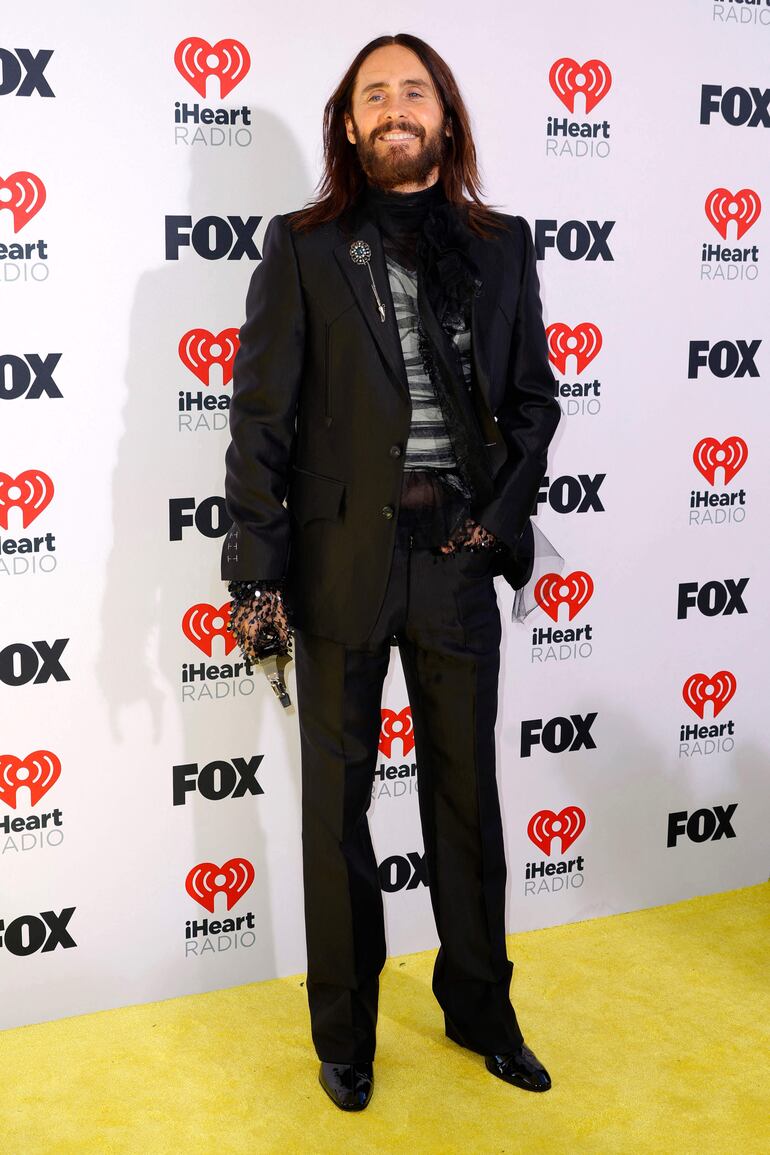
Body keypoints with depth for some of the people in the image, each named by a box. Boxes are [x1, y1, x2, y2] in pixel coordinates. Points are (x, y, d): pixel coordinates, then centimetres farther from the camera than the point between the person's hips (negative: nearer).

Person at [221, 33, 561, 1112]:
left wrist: (497, 519, -4)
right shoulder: (303, 249, 1)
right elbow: (261, 416, -4)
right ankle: (344, 1030, 27)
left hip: (456, 553, 2)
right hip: (341, 558, -2)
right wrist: (259, 575, -10)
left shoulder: (502, 247, 8)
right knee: (336, 801, 9)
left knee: (467, 792, 13)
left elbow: (534, 398, 10)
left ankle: (479, 1006, 33)